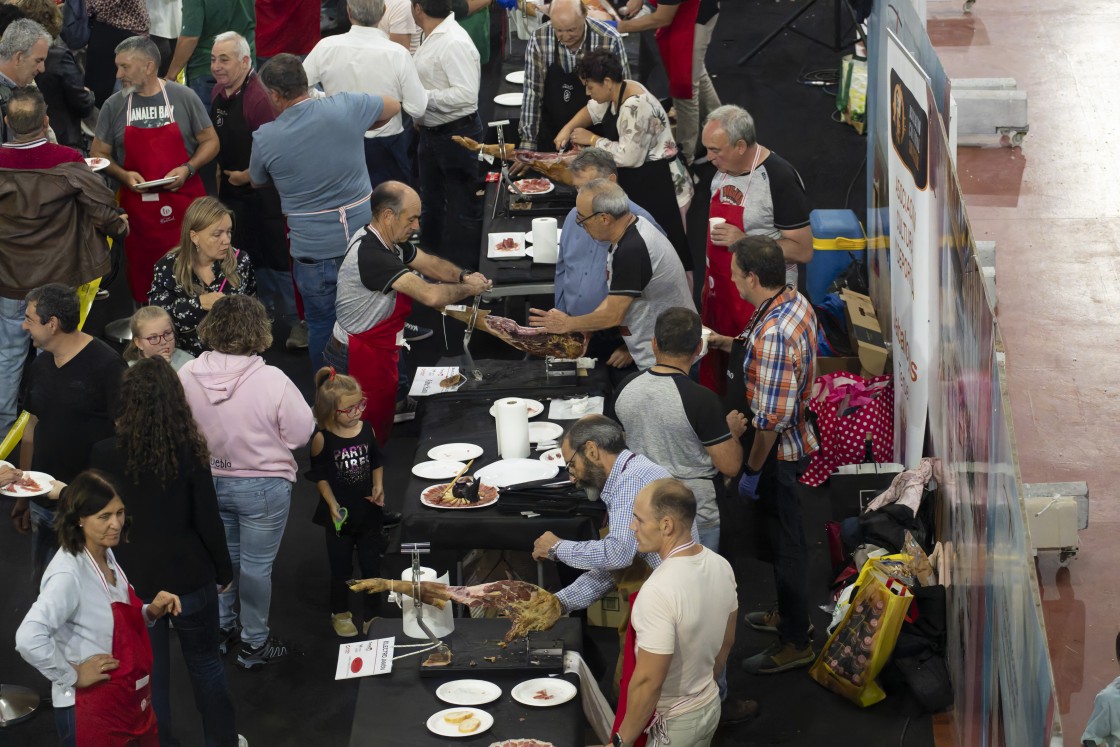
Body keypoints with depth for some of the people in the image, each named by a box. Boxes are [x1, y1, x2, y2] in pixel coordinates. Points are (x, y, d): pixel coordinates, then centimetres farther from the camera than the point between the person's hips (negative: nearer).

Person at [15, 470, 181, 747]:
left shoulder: (107, 556, 3)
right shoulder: (69, 573, -23)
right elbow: (29, 640, -36)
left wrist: (152, 611, -1)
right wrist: (73, 675, -22)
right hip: (92, 711, -8)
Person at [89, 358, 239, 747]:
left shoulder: (104, 455, -13)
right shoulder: (190, 452, -14)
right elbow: (208, 521, -8)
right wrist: (223, 571, 6)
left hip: (134, 581, 0)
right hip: (189, 577, 1)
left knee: (150, 674, 13)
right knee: (205, 663, 19)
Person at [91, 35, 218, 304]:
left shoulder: (183, 97, 0)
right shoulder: (114, 105, 4)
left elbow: (210, 141, 6)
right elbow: (98, 153, 10)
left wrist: (187, 169, -11)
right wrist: (123, 175, -9)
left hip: (184, 202, -1)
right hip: (138, 208, 1)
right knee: (143, 283, 3)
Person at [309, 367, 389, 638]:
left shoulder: (367, 430, -6)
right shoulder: (322, 439, -16)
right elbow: (319, 475, -8)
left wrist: (378, 486, -6)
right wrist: (333, 506, -14)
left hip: (369, 511, 3)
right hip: (340, 514, -3)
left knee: (372, 566, 12)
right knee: (341, 568, 12)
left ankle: (373, 616, 28)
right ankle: (340, 614, 34)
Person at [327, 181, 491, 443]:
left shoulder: (390, 240, 1)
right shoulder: (371, 254, -31)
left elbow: (429, 263, 15)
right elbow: (431, 296, -36)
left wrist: (464, 276, -4)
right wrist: (469, 289, -19)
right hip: (360, 359, -10)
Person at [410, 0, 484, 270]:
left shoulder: (455, 43, -24)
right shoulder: (434, 37, 5)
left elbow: (466, 94, -29)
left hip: (457, 136, -10)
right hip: (432, 133, 10)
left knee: (461, 209, 3)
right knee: (432, 204, 23)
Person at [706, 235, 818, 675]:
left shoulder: (772, 334, -33)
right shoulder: (796, 303, -3)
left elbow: (771, 417, -30)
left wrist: (752, 470, -20)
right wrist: (730, 345, 13)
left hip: (776, 451, -10)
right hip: (793, 441, 10)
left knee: (783, 542, 6)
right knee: (785, 535, 26)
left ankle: (796, 642, 21)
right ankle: (790, 613, 44)